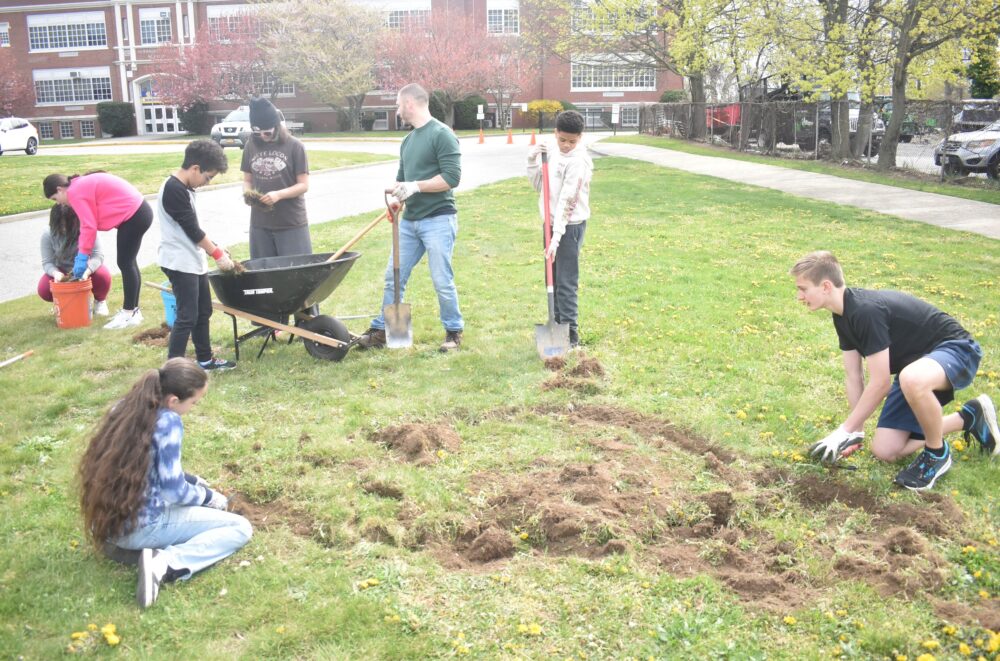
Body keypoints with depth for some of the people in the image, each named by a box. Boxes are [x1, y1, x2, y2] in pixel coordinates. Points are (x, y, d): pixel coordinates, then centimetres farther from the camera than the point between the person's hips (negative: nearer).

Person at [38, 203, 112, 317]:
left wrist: (86, 271, -46)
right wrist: (56, 273, -42)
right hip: (62, 273, 2)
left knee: (103, 276, -35)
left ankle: (100, 301, 1)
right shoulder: (48, 235, -17)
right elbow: (47, 262, -17)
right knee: (43, 289, -25)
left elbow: (98, 255, -26)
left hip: (86, 270, -2)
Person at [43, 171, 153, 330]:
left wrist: (83, 256, -10)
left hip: (133, 216, -10)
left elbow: (89, 226, -17)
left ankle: (130, 314, 2)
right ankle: (132, 310, 22)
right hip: (139, 211, 10)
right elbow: (88, 223, 16)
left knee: (125, 263, -4)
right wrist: (83, 253, 13)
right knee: (128, 263, 15)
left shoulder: (75, 192, -12)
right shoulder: (83, 185, 17)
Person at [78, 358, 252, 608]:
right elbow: (174, 491, -17)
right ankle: (165, 563, -17)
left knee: (195, 487, 32)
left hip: (109, 522, 9)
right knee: (241, 528, -1)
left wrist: (194, 481, 17)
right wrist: (210, 497, 2)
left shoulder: (126, 407, 5)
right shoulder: (168, 421, -19)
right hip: (143, 526, -8)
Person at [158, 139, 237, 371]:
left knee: (203, 312, 17)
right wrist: (218, 254, -9)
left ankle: (205, 359, 29)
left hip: (194, 261, 10)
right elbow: (192, 229, -18)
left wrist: (213, 247, 9)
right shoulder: (173, 190, -20)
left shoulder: (184, 187, 11)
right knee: (187, 317, -8)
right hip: (180, 263, -10)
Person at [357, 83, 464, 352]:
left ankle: (454, 331, 14)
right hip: (409, 219, 8)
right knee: (393, 277, 8)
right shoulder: (408, 140, 18)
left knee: (442, 281, -4)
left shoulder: (442, 134, -9)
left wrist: (416, 186, -18)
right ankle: (380, 330, 17)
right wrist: (396, 191, 2)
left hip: (438, 220, -8)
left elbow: (452, 176, -16)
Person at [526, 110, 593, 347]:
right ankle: (558, 325, 25)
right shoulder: (553, 153, 9)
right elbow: (538, 184, 17)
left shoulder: (578, 161, -17)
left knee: (566, 282, -8)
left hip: (570, 226, -8)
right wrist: (532, 160, 0)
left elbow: (567, 200, -23)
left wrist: (557, 236, -27)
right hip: (552, 223, 8)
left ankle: (570, 335, -3)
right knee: (553, 279, 14)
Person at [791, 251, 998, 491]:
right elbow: (853, 376, 4)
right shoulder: (843, 315, -2)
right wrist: (857, 432, 2)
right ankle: (969, 418, 20)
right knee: (885, 451, 2)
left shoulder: (866, 310, -31)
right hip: (917, 362, 9)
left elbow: (880, 383, -27)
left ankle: (937, 453, -15)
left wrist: (845, 430, -19)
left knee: (912, 379, -45)